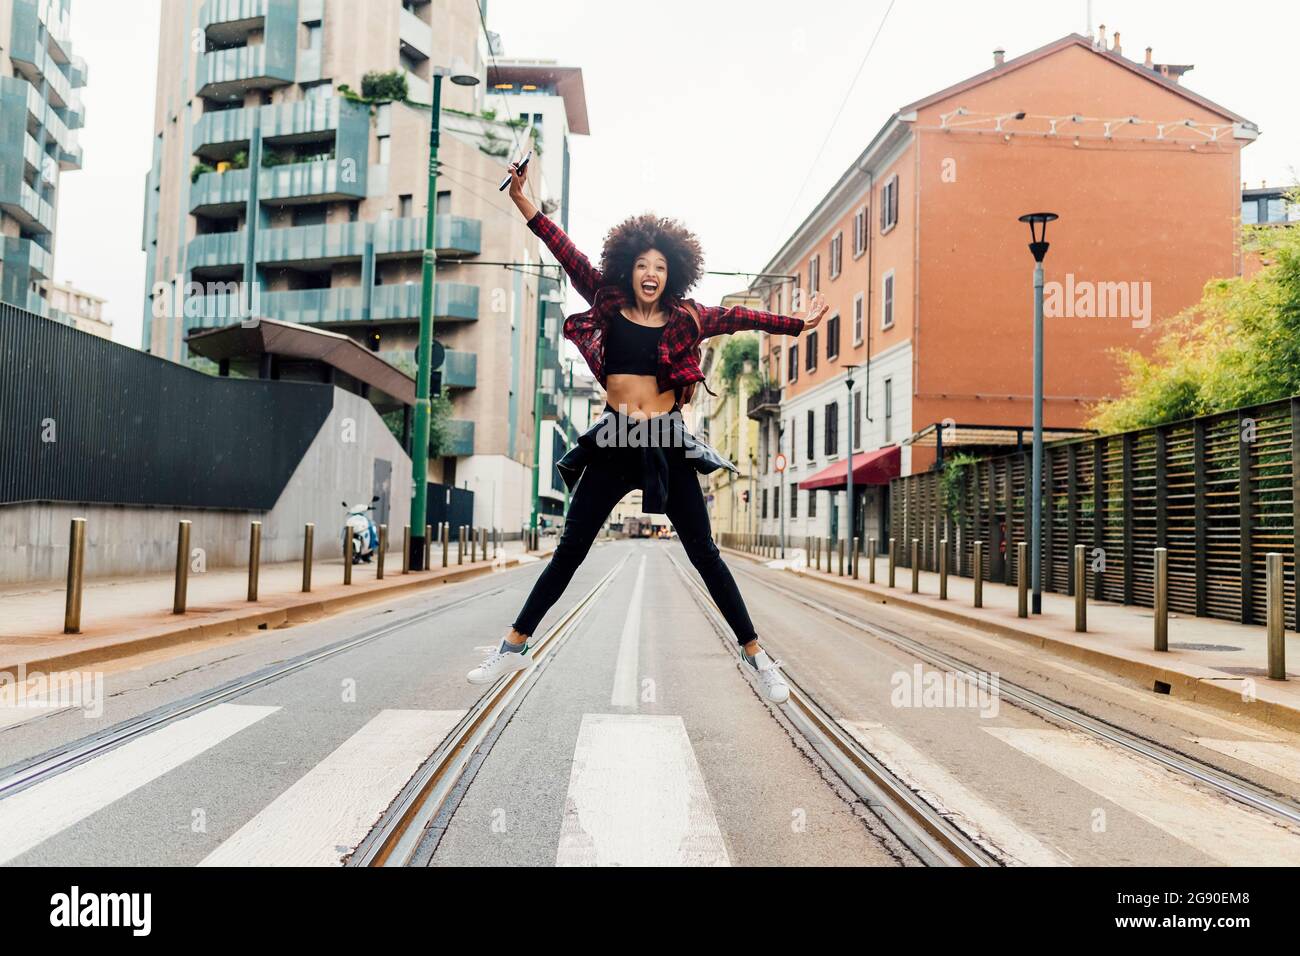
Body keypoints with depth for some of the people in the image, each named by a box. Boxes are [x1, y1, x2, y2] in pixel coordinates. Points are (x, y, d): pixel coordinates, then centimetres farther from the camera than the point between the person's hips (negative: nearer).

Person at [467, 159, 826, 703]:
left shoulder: (685, 320, 3)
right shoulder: (608, 304, 3)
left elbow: (737, 318, 7)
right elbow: (568, 255, 2)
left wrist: (797, 324, 5)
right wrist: (522, 201, 0)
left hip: (668, 443, 0)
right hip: (613, 444, 0)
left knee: (703, 553, 5)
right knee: (570, 549, 6)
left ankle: (755, 653, 16)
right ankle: (515, 648, 17)